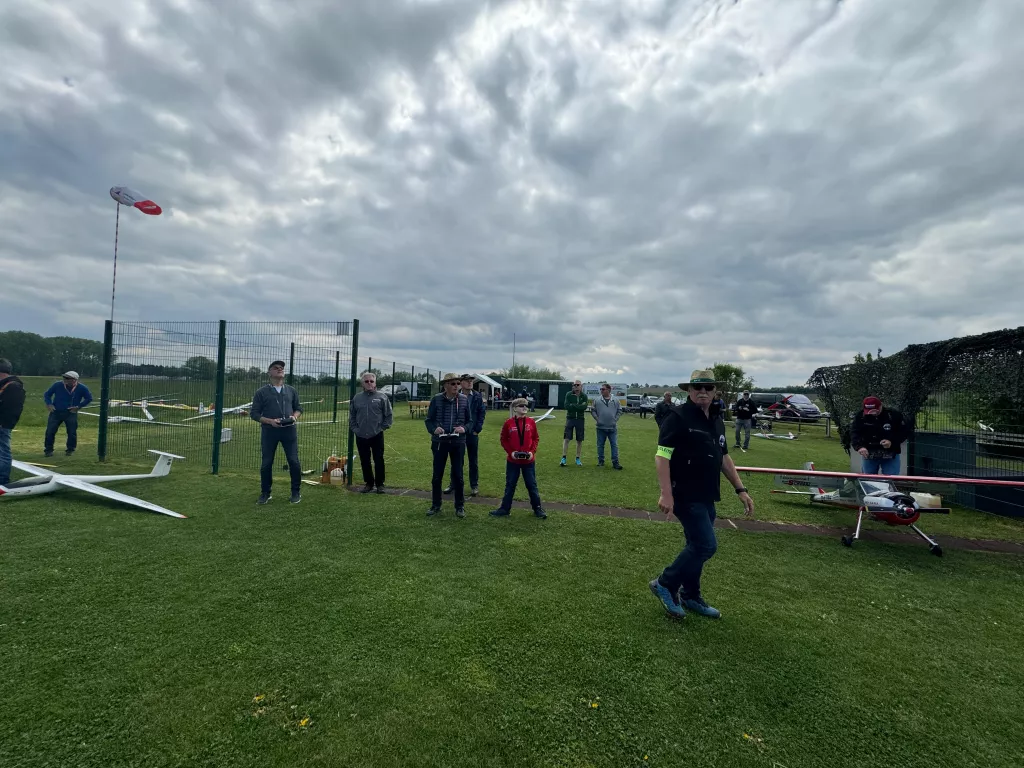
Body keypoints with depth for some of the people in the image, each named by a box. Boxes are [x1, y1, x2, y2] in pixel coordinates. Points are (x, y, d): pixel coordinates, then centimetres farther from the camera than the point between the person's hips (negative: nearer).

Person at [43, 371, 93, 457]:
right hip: (56, 412, 1)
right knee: (50, 431, -2)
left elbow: (89, 398, 6)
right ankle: (48, 450, 12)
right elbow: (47, 394, 8)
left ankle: (70, 450, 16)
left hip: (71, 413, -1)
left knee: (72, 432, 1)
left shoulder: (82, 388, -7)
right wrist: (49, 404, -7)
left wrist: (78, 406, -5)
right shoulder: (57, 385, -6)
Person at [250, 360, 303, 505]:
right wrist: (270, 421, -15)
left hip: (289, 430, 2)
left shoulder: (291, 391, 11)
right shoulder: (261, 392, 2)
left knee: (294, 461, -1)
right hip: (269, 431, -1)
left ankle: (296, 492, 14)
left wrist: (295, 417, -4)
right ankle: (265, 493, 23)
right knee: (266, 463, 6)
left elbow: (298, 408, 18)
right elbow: (253, 413, 0)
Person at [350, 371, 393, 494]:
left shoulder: (382, 397, -3)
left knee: (379, 460, 2)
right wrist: (355, 428, 5)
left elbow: (389, 415, 0)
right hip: (361, 436, 3)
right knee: (364, 461, 11)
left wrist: (383, 427, -4)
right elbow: (352, 416, 14)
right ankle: (368, 483, 25)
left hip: (377, 436, -3)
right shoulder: (357, 398, 5)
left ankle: (380, 484, 15)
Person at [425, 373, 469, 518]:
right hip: (439, 441, 0)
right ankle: (435, 505, 27)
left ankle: (460, 506, 23)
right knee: (437, 475, 10)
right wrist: (434, 429, -19)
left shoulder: (464, 399, -2)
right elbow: (428, 420, 1)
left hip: (458, 442, 0)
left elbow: (469, 420, 5)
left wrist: (464, 428, -15)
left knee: (458, 475, 9)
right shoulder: (436, 399, -5)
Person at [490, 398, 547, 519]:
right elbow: (504, 440, 0)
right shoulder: (509, 423, -7)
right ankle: (505, 509, 22)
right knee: (510, 485, 11)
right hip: (512, 460, 0)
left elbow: (536, 438, 5)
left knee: (532, 485, 10)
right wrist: (511, 452, -12)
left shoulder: (531, 422, -3)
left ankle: (537, 508, 22)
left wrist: (532, 451, -9)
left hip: (529, 460, 1)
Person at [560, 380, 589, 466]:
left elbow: (584, 407, -14)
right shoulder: (568, 394, 1)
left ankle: (578, 459, 18)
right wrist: (579, 406, -12)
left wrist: (573, 405, -14)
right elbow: (566, 406, -13)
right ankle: (563, 458, 1)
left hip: (580, 419, 1)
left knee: (579, 440, 7)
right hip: (570, 418, -1)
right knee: (566, 439, -4)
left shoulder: (584, 396, 3)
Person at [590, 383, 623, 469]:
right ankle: (600, 461, 19)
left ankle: (615, 462, 6)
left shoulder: (615, 401, 3)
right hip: (601, 427, 0)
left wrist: (615, 419, 2)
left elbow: (620, 411, 11)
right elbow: (593, 411, 6)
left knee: (614, 445, 1)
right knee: (600, 445, 8)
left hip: (613, 427, 0)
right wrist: (597, 419, -3)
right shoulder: (597, 401, 1)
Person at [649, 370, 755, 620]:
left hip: (706, 496, 8)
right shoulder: (678, 417, -14)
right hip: (685, 495, -8)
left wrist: (740, 489, 16)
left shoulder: (717, 422, 11)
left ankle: (690, 596, 31)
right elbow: (662, 456, -19)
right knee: (706, 546, -9)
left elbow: (724, 458, 21)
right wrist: (666, 494, -25)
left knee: (697, 546, 15)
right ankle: (665, 584, 8)